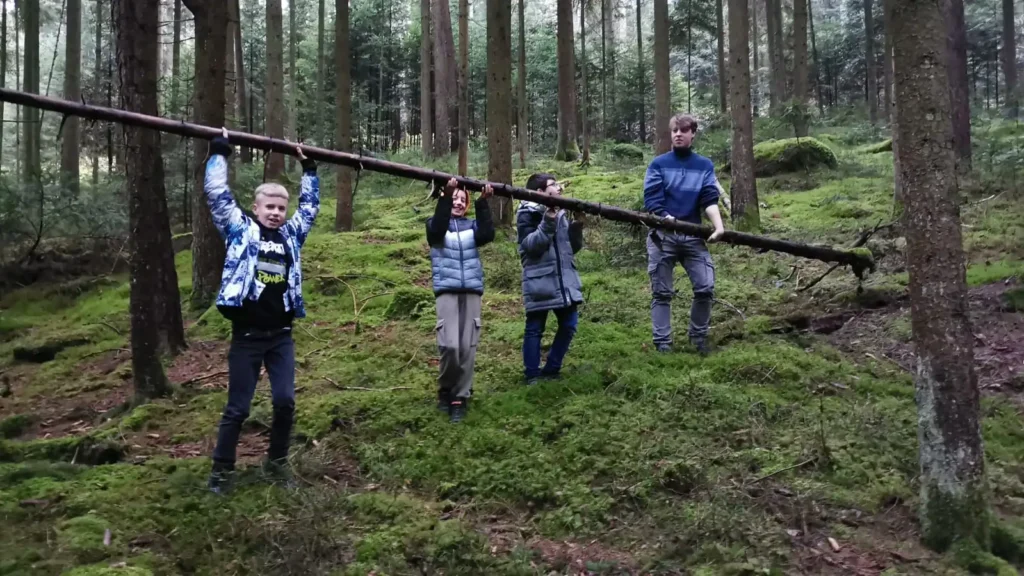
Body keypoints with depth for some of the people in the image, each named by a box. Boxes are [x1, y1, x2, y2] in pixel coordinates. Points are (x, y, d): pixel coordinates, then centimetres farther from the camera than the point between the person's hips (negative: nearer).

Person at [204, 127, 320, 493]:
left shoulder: (292, 234, 11)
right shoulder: (240, 229, 2)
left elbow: (310, 205, 23)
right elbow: (216, 193, -1)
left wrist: (308, 168, 25)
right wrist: (219, 152, 5)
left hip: (281, 335, 3)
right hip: (247, 335, -3)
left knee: (285, 401, 0)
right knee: (237, 407, 2)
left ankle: (277, 461, 19)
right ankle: (222, 469, 16)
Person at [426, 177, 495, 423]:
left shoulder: (471, 225, 15)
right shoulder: (436, 225, 10)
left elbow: (488, 234, -6)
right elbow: (437, 230, -15)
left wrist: (483, 203, -15)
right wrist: (445, 196, -26)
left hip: (472, 291, 2)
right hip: (447, 291, -2)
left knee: (468, 347, -3)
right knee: (450, 345, -14)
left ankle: (460, 397, 5)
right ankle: (445, 390, 10)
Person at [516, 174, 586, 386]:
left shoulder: (560, 212, 13)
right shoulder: (527, 214, -6)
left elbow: (573, 247, 13)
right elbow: (529, 245, -18)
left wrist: (577, 227, -3)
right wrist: (547, 224, -24)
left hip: (564, 279, 7)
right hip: (539, 281, -7)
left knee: (568, 325, 8)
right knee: (535, 328, 1)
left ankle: (551, 370, 20)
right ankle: (532, 375, 10)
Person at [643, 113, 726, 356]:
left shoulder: (705, 166, 10)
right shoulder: (658, 164, 4)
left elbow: (710, 200, 0)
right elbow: (651, 199, -4)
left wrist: (718, 226, -17)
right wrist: (666, 218, -21)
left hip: (693, 235, 2)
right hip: (662, 234, -2)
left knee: (706, 287, -5)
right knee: (661, 292, 2)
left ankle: (699, 336, 14)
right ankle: (662, 344, 9)